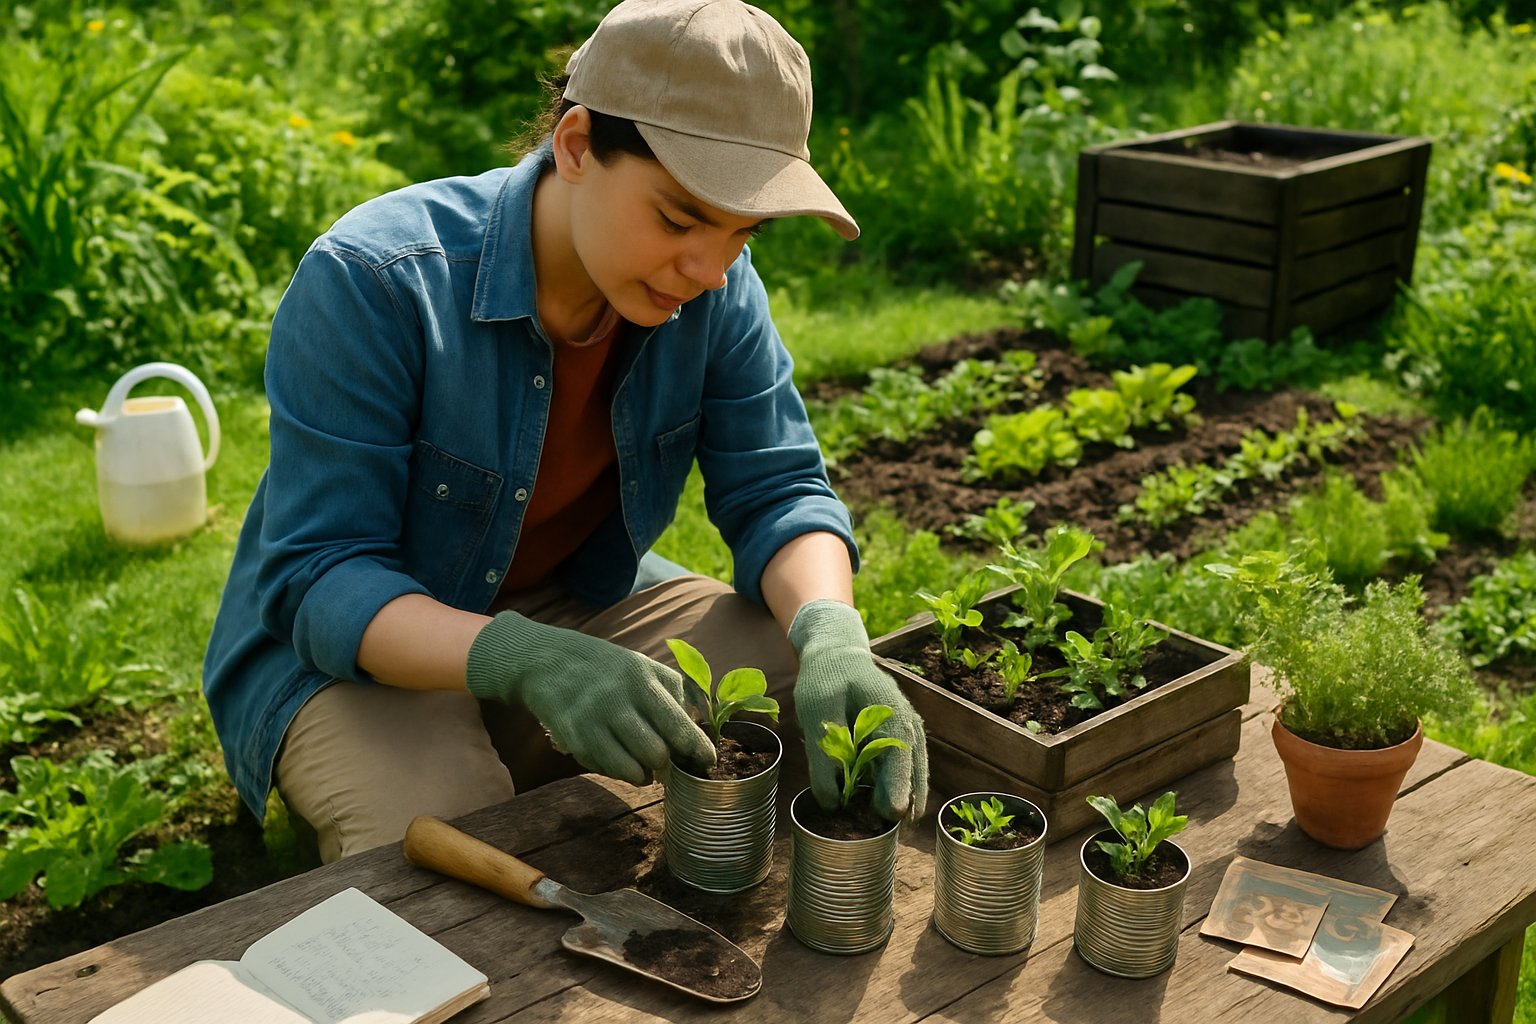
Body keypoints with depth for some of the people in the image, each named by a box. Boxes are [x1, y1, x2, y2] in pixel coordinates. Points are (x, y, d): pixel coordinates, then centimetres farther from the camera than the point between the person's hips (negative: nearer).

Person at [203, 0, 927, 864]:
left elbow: (776, 488, -9)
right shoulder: (368, 284, -28)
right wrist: (526, 661, -47)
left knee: (822, 682, -12)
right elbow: (321, 583, -28)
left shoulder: (715, 289, -12)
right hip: (352, 648, -4)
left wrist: (830, 632, -33)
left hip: (576, 609, 5)